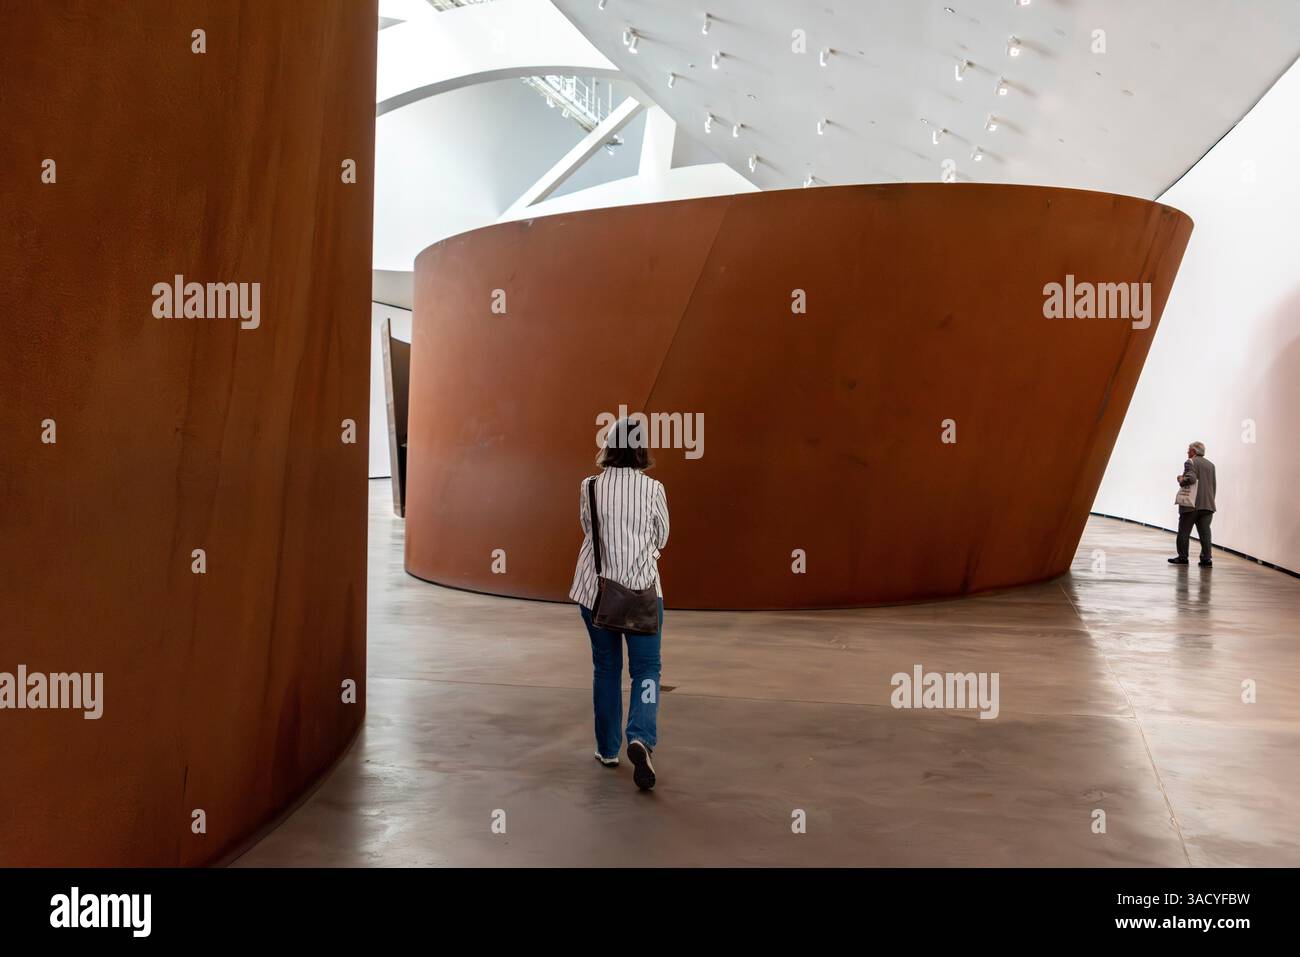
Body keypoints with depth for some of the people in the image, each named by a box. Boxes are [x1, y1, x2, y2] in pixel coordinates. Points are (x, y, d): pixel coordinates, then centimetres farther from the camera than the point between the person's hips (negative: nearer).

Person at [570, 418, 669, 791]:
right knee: (646, 669, 5)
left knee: (605, 668, 15)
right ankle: (641, 737, -17)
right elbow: (661, 538, 3)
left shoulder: (590, 488, -5)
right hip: (642, 588, -2)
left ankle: (608, 749, 23)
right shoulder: (652, 489, -9)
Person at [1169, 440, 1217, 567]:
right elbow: (1213, 486, 16)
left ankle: (1182, 557, 9)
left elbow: (1190, 478, -23)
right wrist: (1210, 502, 21)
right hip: (1207, 504, 6)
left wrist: (1181, 480, -4)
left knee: (1184, 531, 5)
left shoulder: (1190, 462, -7)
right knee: (1205, 532, 2)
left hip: (1191, 504, -6)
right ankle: (1206, 559, -2)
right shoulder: (1210, 464, 15)